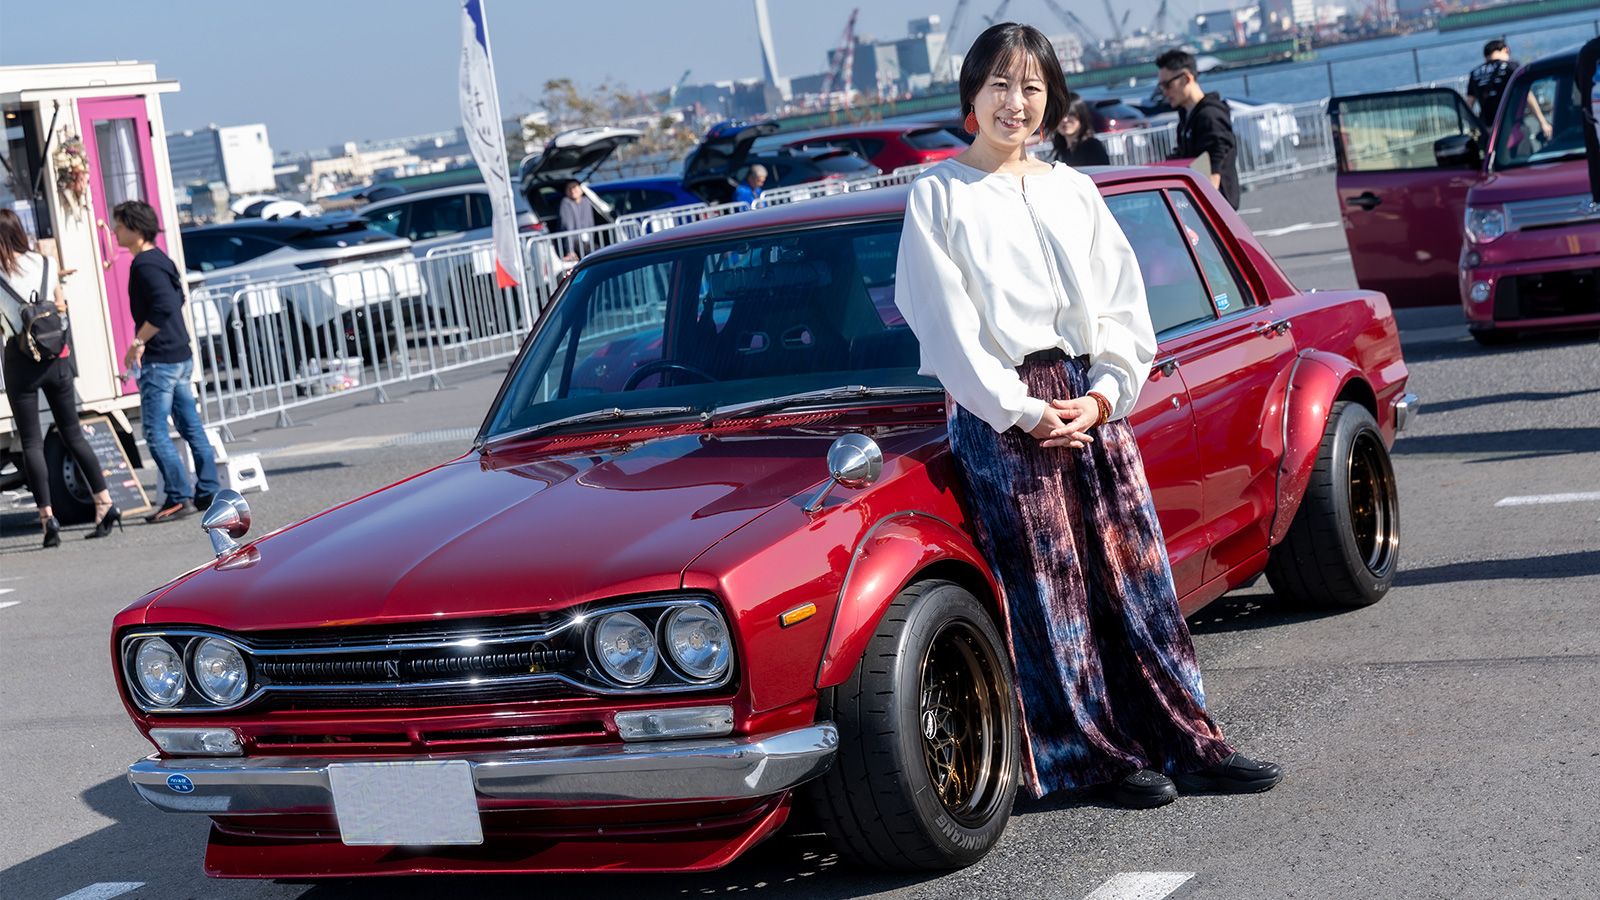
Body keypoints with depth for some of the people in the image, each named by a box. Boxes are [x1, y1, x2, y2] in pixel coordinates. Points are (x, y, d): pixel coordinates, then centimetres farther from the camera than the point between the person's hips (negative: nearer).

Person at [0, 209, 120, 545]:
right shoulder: (46, 264, 3)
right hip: (55, 357, 4)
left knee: (31, 442, 1)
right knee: (73, 434, 12)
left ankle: (48, 517, -6)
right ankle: (105, 504, 8)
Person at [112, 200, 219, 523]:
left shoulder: (145, 264, -15)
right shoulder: (159, 259, 14)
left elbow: (164, 308, -27)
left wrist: (137, 343, -18)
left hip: (160, 360, -10)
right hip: (181, 356, 10)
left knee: (155, 432, -6)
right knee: (191, 427, 12)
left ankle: (179, 498, -6)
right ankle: (208, 492, 15)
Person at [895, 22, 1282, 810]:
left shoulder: (1073, 191, 13)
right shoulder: (939, 195, 0)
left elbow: (1125, 305, 9)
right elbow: (946, 327, -6)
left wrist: (1103, 393, -6)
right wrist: (1024, 411, -11)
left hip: (1089, 399, 4)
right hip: (999, 410, -4)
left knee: (1135, 571, 4)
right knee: (1051, 590, -1)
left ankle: (1187, 743, 9)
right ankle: (1099, 755, 7)